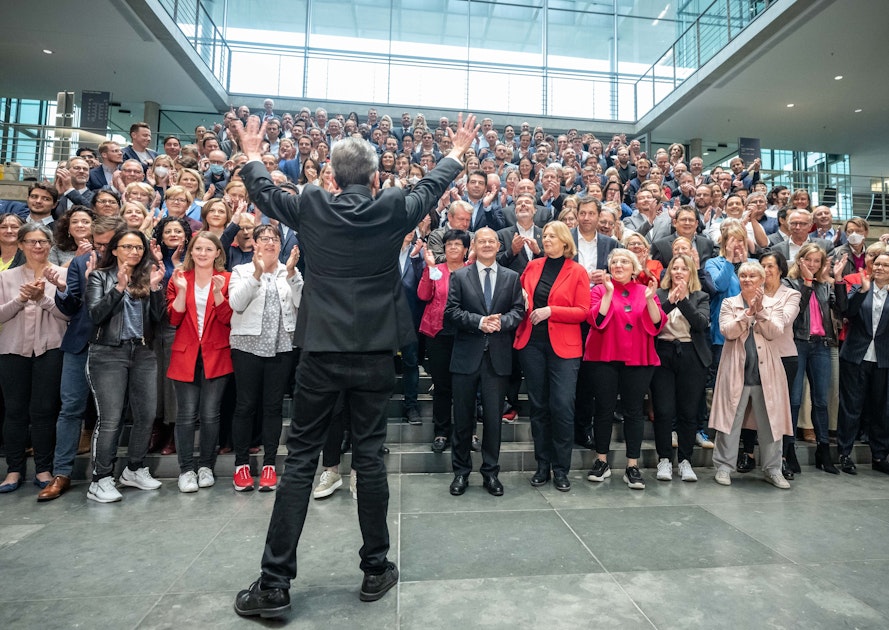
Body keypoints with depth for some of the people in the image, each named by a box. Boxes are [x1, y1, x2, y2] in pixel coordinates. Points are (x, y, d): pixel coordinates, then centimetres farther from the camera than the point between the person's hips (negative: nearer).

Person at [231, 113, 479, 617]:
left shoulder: (311, 206, 0)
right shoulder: (393, 209, -1)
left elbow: (265, 193, 20)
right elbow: (431, 187, 18)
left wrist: (252, 155, 40)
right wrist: (458, 151, 36)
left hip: (321, 352, 0)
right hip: (375, 353, 0)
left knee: (301, 460, 7)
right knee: (370, 457, 9)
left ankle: (276, 583, 15)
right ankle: (376, 570, 23)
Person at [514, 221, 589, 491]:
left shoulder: (577, 272, 1)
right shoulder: (532, 266, 10)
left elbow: (583, 311, -4)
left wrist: (550, 311, -15)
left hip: (563, 346, -3)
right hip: (532, 343, 3)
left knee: (562, 406, -7)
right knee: (538, 406, 8)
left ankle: (561, 469, 9)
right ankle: (542, 465, 20)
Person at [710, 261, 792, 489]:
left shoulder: (772, 305, 10)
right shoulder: (729, 303, 7)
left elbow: (774, 333, -7)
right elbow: (727, 331, -9)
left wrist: (760, 310, -16)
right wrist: (748, 312, -16)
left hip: (765, 372, 2)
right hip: (736, 371, -1)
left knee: (770, 421, 7)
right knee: (731, 420, 2)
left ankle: (772, 469, 21)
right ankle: (724, 467, 11)